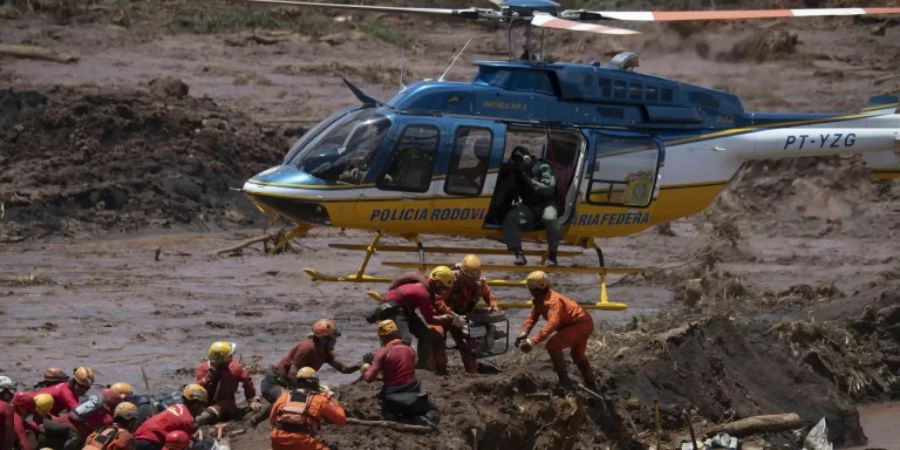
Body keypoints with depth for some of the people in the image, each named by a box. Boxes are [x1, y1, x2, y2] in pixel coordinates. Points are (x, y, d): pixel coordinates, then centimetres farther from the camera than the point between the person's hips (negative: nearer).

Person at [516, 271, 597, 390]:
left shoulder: (553, 301, -30)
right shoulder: (539, 300, 2)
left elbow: (552, 323, -43)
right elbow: (532, 317, 2)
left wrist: (534, 341, -50)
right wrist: (524, 333, -17)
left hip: (581, 325, -11)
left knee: (552, 345, -21)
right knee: (578, 355, 30)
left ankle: (564, 381, -17)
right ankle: (591, 384, 48)